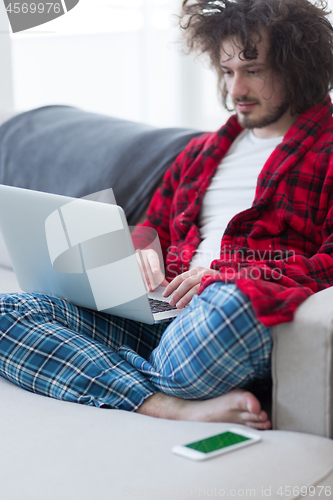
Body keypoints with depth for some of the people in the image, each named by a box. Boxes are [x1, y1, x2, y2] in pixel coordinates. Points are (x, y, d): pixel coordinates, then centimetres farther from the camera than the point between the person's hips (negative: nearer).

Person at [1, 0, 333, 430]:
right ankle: (179, 408, -28)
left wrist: (228, 279, -17)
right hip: (163, 317, 6)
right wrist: (142, 249, 7)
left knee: (230, 302, -44)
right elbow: (152, 227, 33)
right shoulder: (200, 152, 29)